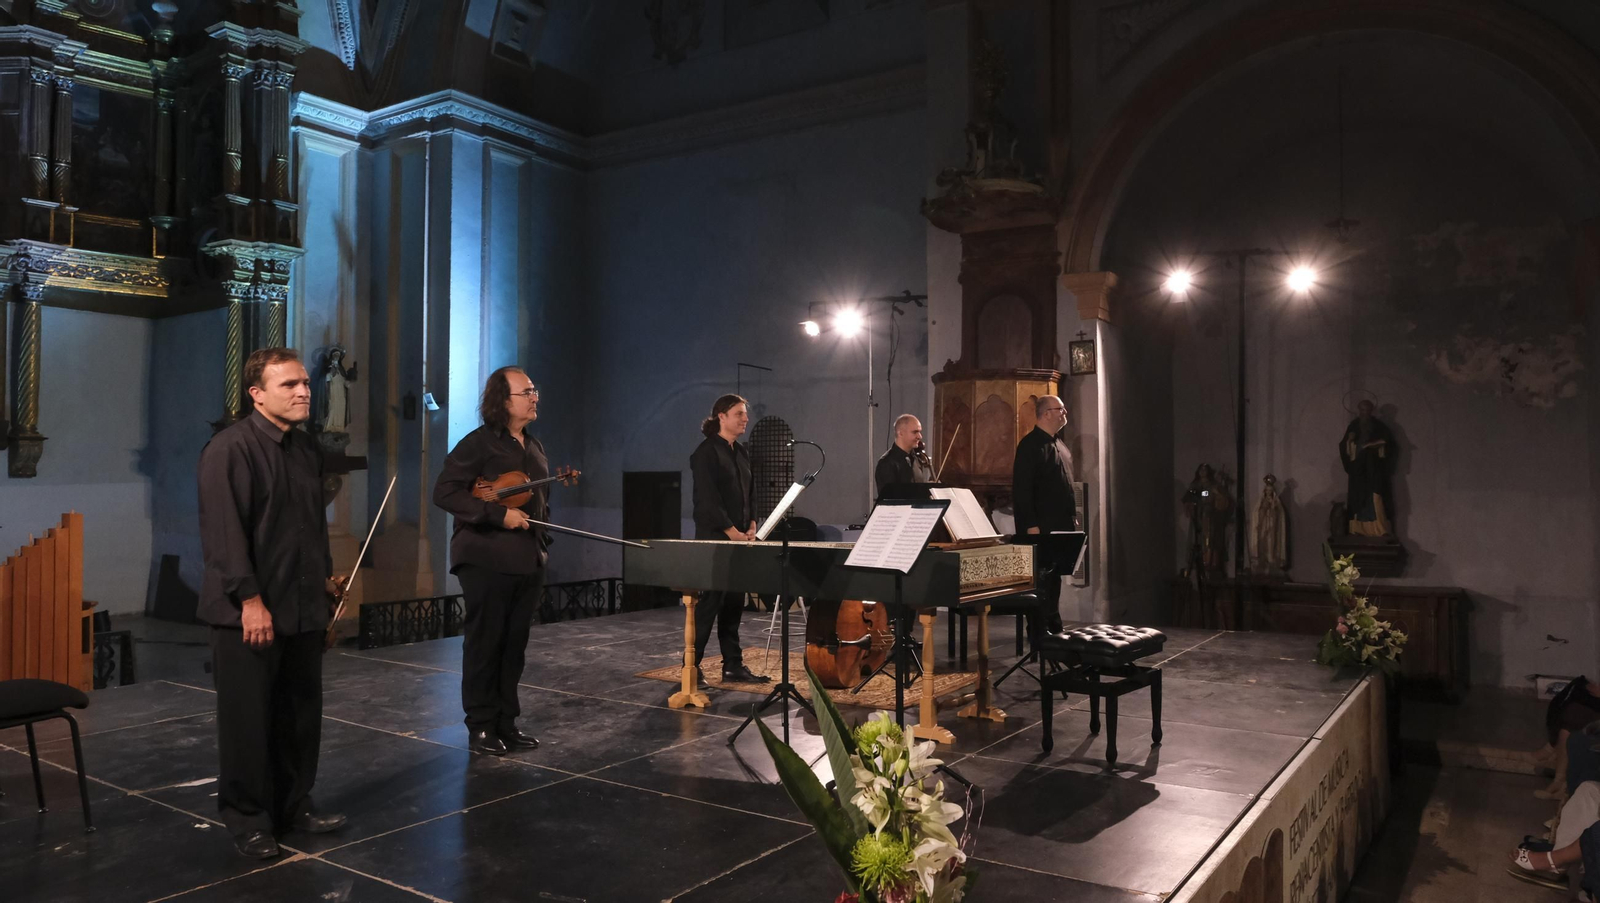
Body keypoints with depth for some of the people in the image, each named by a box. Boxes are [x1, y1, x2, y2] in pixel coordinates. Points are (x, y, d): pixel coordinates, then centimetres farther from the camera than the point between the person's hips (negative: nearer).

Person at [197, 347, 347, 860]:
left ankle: (295, 805, 29)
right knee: (247, 718, 4)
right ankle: (247, 820, 18)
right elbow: (223, 530, -19)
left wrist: (325, 575, 16)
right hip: (247, 612, -7)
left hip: (303, 606, 8)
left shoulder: (307, 448, 11)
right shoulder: (230, 448, -13)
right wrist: (250, 599, -21)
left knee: (302, 712, 15)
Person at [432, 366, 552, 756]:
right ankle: (480, 727, 12)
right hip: (487, 560, -7)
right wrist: (498, 514, -21)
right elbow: (444, 492, -15)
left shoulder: (534, 447, 14)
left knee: (514, 646, 11)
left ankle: (506, 723, 21)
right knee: (484, 644, 2)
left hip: (528, 561, 7)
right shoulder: (479, 443, -9)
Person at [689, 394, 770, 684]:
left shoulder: (741, 453, 15)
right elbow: (707, 498, -16)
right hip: (714, 539, -8)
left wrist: (751, 525, 2)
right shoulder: (706, 452, -10)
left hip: (739, 539, 8)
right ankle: (691, 666, 3)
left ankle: (733, 665, 15)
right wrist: (731, 531, -16)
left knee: (734, 604, 9)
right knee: (709, 603, -6)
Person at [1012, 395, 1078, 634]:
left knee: (1055, 578, 14)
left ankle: (1053, 626, 22)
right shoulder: (1030, 444, -12)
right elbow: (1021, 488, -18)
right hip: (1041, 527, -9)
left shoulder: (1060, 444, 17)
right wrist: (1031, 525, -22)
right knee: (1041, 580, -5)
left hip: (1061, 526, 9)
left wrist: (1073, 517, 17)